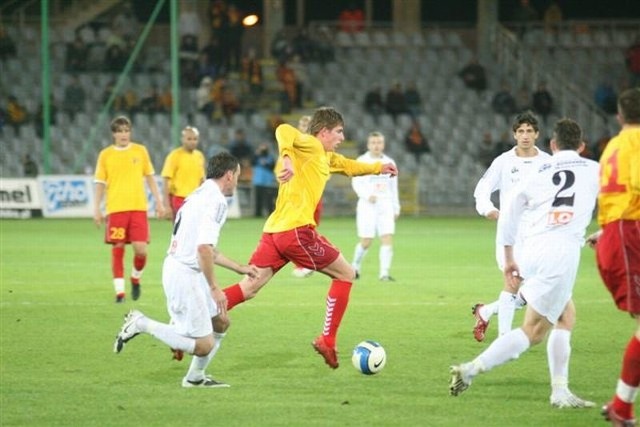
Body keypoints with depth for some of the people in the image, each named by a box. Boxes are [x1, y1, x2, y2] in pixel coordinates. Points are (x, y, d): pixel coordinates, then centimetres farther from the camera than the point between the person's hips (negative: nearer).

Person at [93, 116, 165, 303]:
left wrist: (159, 202, 8)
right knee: (118, 249, -3)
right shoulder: (105, 155, 4)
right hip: (115, 209, -1)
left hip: (138, 208, 1)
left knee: (141, 249, -8)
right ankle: (119, 291, 3)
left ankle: (136, 278, 21)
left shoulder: (140, 151, 7)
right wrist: (96, 209, 1)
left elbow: (150, 178, 13)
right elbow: (100, 183, 7)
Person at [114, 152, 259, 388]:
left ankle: (195, 377, 28)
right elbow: (203, 247, -26)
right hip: (184, 275, -10)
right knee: (203, 346, -9)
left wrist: (240, 268, 33)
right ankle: (141, 324, -6)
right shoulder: (215, 200, -14)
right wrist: (214, 288, -21)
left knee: (221, 322, 22)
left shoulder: (201, 195, 17)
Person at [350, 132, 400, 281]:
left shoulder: (389, 162, 13)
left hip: (385, 205, 3)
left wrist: (396, 208, 16)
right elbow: (356, 183, -8)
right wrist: (367, 195, -25)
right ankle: (355, 266, 22)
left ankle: (384, 273, -12)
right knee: (366, 242, -5)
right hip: (367, 206, -3)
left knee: (388, 239, -11)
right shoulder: (362, 161, 0)